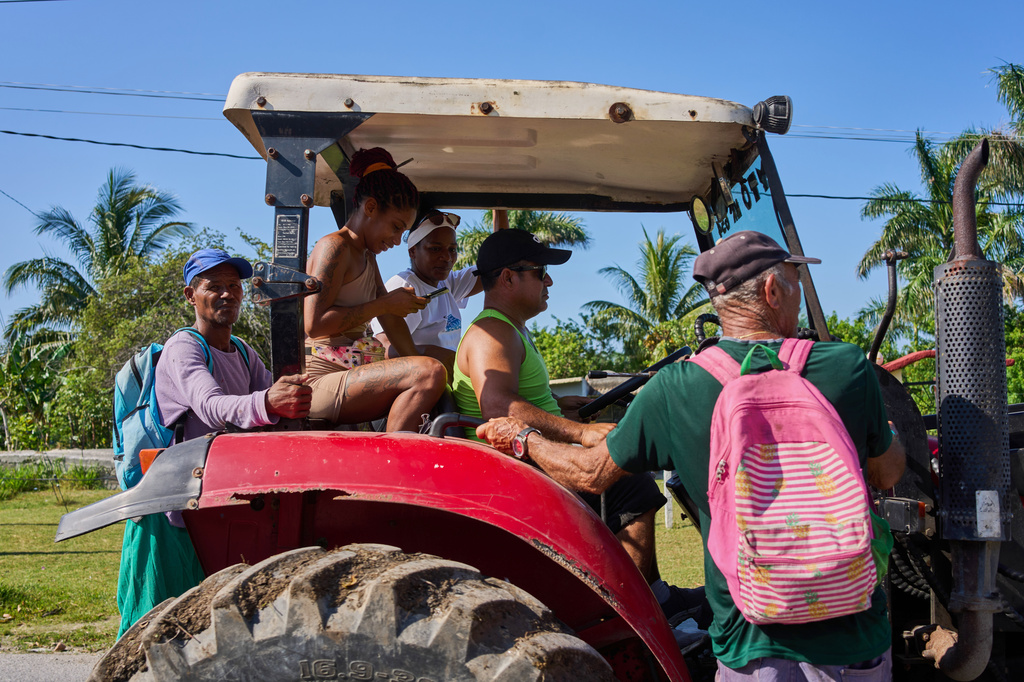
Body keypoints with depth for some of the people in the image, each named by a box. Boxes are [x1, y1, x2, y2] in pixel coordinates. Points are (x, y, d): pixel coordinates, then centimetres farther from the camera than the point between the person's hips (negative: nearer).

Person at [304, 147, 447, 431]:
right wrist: (384, 304, -13)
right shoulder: (333, 247, -8)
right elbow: (314, 324, -18)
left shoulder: (367, 256, 23)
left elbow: (390, 320, 19)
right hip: (321, 382, -10)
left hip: (351, 374, 10)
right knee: (431, 372, -26)